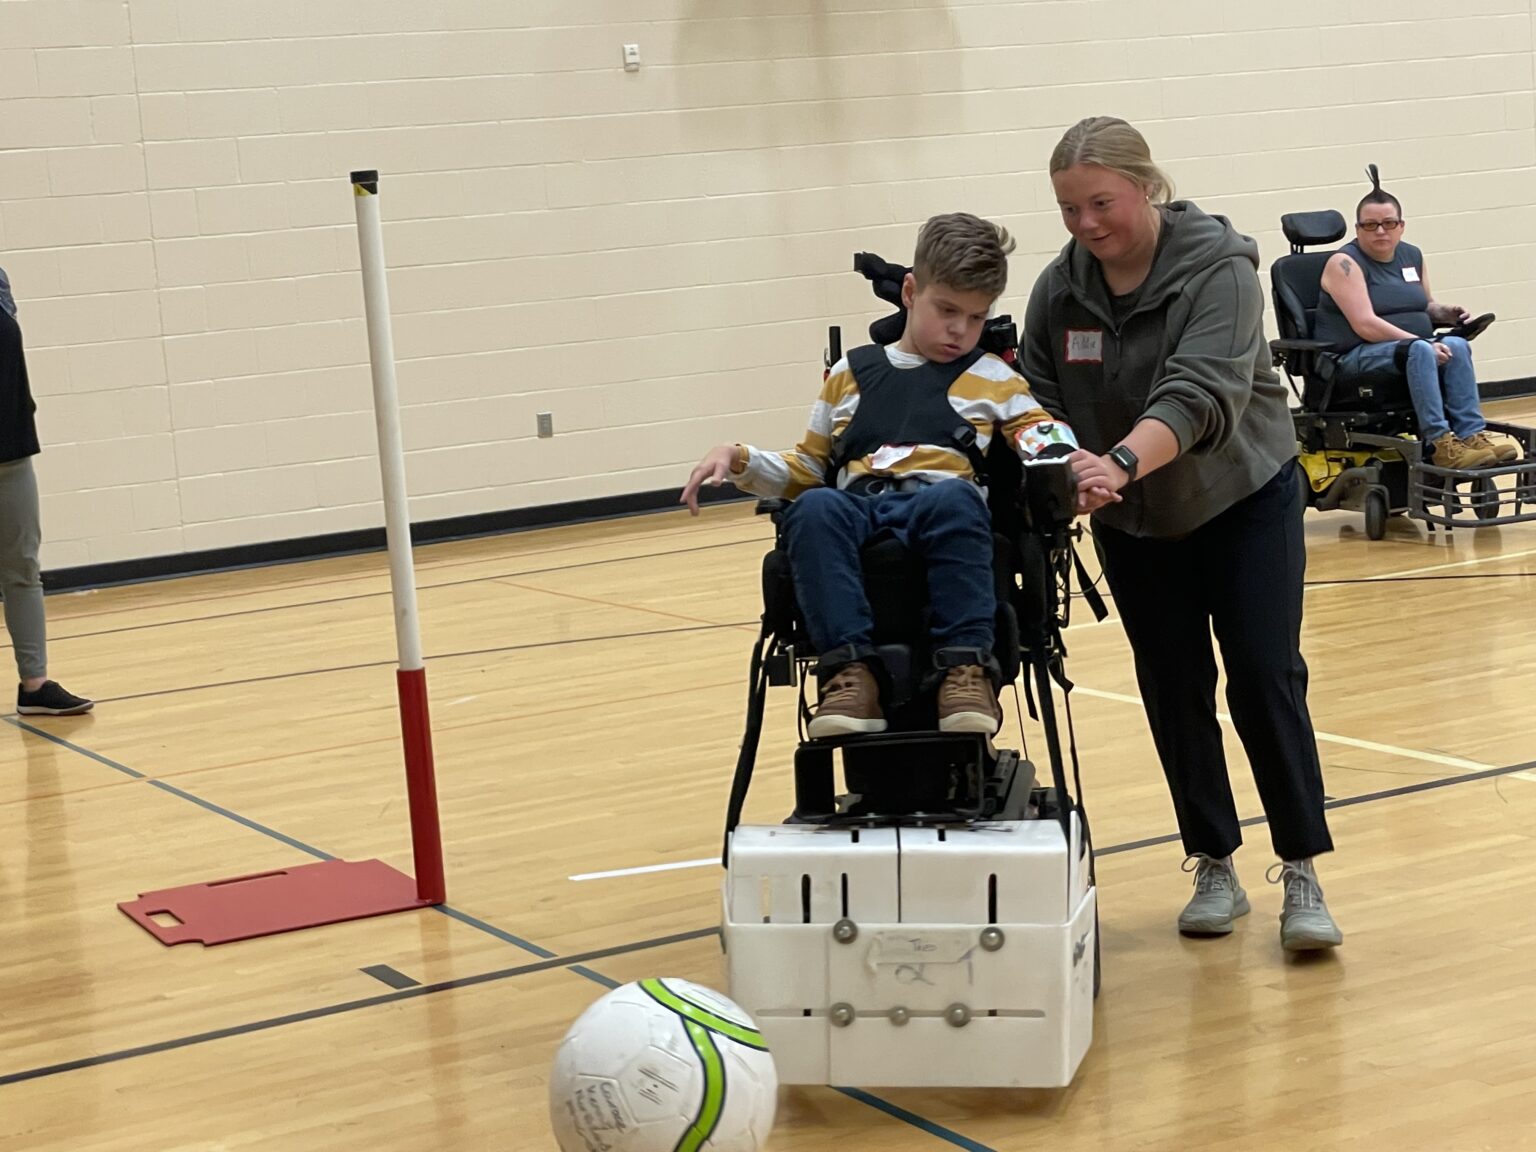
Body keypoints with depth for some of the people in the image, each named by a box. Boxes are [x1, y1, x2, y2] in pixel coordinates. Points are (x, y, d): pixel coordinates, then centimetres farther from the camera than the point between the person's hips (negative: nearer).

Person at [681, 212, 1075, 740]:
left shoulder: (992, 378, 23)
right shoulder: (851, 373, 27)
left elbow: (1044, 434, 14)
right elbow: (806, 471, 30)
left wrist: (1058, 457, -11)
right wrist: (738, 459, 13)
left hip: (940, 510, -1)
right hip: (855, 509, 2)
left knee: (955, 498, -39)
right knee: (814, 508, -35)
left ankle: (966, 666, -40)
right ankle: (850, 671, -41)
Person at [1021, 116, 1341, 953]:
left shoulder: (1217, 266, -22)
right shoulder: (1058, 289, -8)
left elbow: (1201, 392, -36)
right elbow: (1037, 400, -7)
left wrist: (1122, 462, -51)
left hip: (1244, 499, -4)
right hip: (1134, 522, 4)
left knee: (1266, 680, -6)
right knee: (1175, 691, 6)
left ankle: (1301, 874, 1)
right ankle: (1214, 868, 17)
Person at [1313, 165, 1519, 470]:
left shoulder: (1412, 256, 13)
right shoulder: (1345, 263, -10)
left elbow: (1426, 306, 28)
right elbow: (1364, 324, -19)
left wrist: (1444, 313, 3)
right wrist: (1422, 341, -24)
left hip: (1411, 346, 7)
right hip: (1357, 357, -7)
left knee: (1456, 345, -24)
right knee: (1419, 351, -35)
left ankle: (1471, 434, -34)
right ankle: (1439, 443, -42)